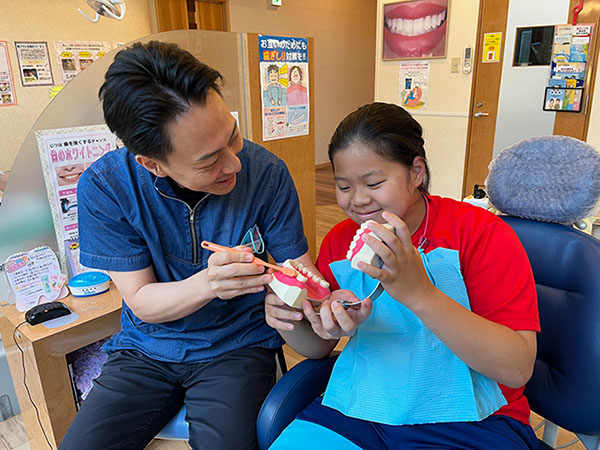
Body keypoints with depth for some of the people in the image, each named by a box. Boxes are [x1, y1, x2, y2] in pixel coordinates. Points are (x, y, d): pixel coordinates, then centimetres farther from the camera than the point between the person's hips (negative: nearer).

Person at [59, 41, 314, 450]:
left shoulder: (266, 172, -18)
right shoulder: (103, 189, -17)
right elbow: (142, 301, -12)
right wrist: (208, 283, -32)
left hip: (239, 345, 0)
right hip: (147, 350, 1)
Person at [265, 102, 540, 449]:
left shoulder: (482, 232, -11)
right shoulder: (339, 241, 2)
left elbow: (518, 369, -18)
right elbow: (318, 348, 8)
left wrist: (420, 294, -32)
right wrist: (288, 321, -15)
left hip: (468, 422, -2)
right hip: (358, 409, 3)